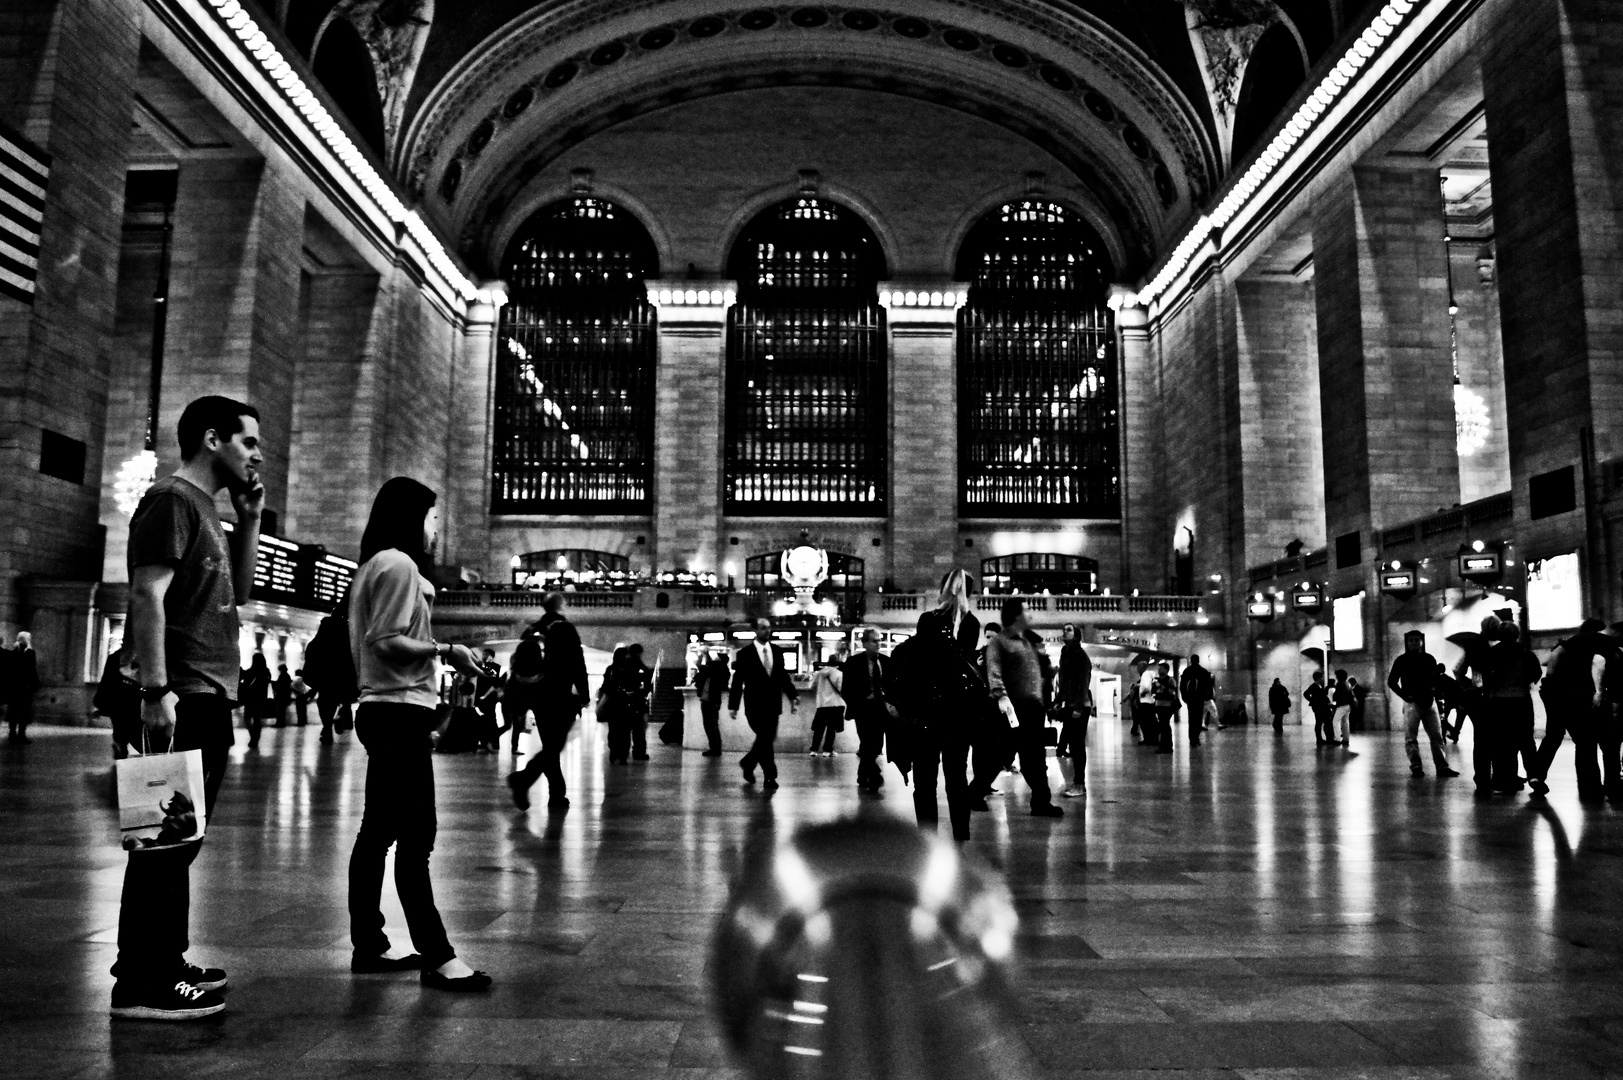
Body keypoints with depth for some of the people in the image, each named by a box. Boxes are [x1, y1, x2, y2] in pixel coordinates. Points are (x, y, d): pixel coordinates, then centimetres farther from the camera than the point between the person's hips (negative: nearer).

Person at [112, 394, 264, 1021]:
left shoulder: (204, 508, 20)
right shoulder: (173, 499, -9)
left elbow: (238, 592, 23)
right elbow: (146, 596, -18)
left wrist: (250, 520, 13)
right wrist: (156, 690, -24)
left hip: (210, 696, 10)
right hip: (183, 698, -10)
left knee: (181, 839, 15)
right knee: (167, 838, -6)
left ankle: (164, 964, 25)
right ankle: (140, 986, 0)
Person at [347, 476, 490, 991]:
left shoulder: (377, 565, 19)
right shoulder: (398, 563, -11)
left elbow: (373, 641, 17)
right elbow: (387, 641, -19)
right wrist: (445, 651, -14)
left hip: (385, 709, 11)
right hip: (400, 710, -11)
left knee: (378, 832, 13)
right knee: (416, 837, -11)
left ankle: (368, 945, 20)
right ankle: (436, 957, -9)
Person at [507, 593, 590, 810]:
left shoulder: (533, 631, 10)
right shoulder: (565, 628, -7)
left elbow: (518, 666, 12)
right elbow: (577, 663, -10)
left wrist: (520, 703, 17)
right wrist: (584, 694, -3)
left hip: (537, 696, 6)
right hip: (560, 696, -6)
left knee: (550, 746, 14)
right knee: (554, 747, -7)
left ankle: (557, 794, 16)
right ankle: (523, 779, -26)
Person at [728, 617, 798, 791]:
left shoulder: (776, 652, 8)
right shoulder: (745, 653, -5)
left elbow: (784, 676, 9)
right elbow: (737, 681, -6)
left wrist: (793, 696, -2)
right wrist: (733, 705, -9)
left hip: (773, 704, 5)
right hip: (755, 705, -5)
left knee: (767, 739, 10)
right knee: (765, 739, -8)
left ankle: (747, 763, 34)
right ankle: (770, 777, 0)